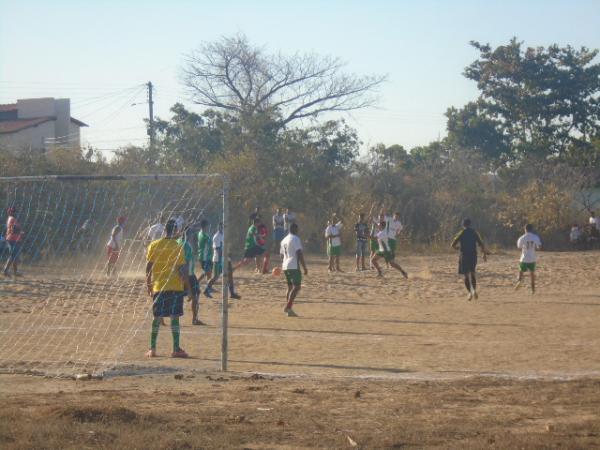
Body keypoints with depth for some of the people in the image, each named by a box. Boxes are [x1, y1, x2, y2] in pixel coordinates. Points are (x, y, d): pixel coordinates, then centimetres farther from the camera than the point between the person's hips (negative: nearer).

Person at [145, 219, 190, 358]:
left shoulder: (153, 246, 1)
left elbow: (148, 267, 4)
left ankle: (152, 349, 10)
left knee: (157, 318, 9)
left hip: (158, 287, 3)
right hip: (175, 287, -3)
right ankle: (176, 349, -4)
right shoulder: (178, 248, -8)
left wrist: (148, 285, 13)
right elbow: (181, 269, -8)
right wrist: (187, 286, 0)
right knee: (175, 318, -1)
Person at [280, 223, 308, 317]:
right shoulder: (296, 239, -8)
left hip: (285, 266, 8)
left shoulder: (284, 240, 18)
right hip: (294, 266, -8)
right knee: (297, 287, -9)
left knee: (290, 287, 15)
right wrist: (304, 267, -14)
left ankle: (289, 310, 11)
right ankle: (288, 307, -21)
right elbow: (299, 254, -15)